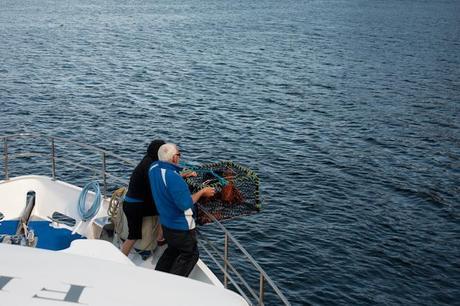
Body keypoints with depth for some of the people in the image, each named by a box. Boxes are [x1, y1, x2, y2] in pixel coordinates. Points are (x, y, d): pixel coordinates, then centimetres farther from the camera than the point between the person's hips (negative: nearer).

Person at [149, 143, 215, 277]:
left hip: (166, 223, 9)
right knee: (190, 254, 12)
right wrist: (202, 192, -16)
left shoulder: (154, 168, -5)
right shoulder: (172, 177, -32)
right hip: (181, 226, -8)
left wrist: (184, 176, 19)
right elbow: (185, 204, -28)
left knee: (173, 250, 28)